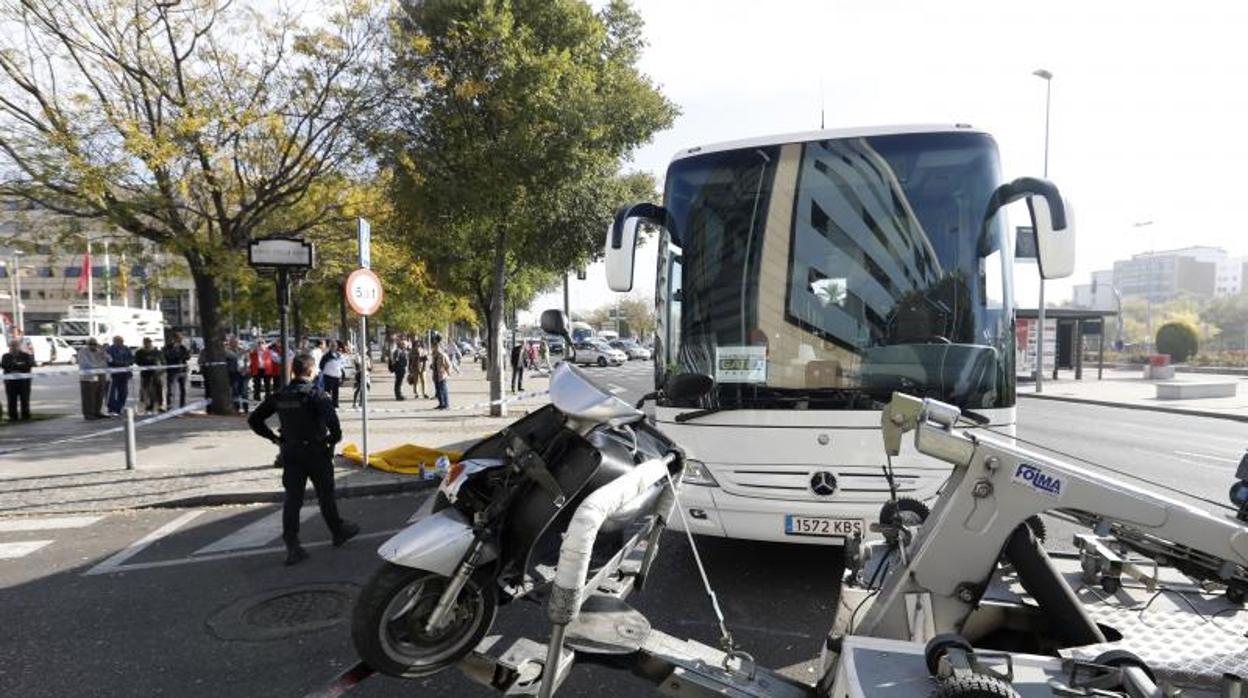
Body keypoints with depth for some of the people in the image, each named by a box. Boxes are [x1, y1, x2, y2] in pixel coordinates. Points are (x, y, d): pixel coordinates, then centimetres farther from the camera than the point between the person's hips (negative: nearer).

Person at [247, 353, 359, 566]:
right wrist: (336, 436, -13)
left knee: (292, 499, 6)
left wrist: (274, 438, 10)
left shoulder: (279, 396, 3)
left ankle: (292, 546, 2)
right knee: (326, 496, 12)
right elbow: (330, 417, -31)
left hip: (290, 454, 4)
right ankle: (339, 532, 29)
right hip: (316, 453, -4)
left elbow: (254, 420, 8)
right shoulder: (316, 394, -15)